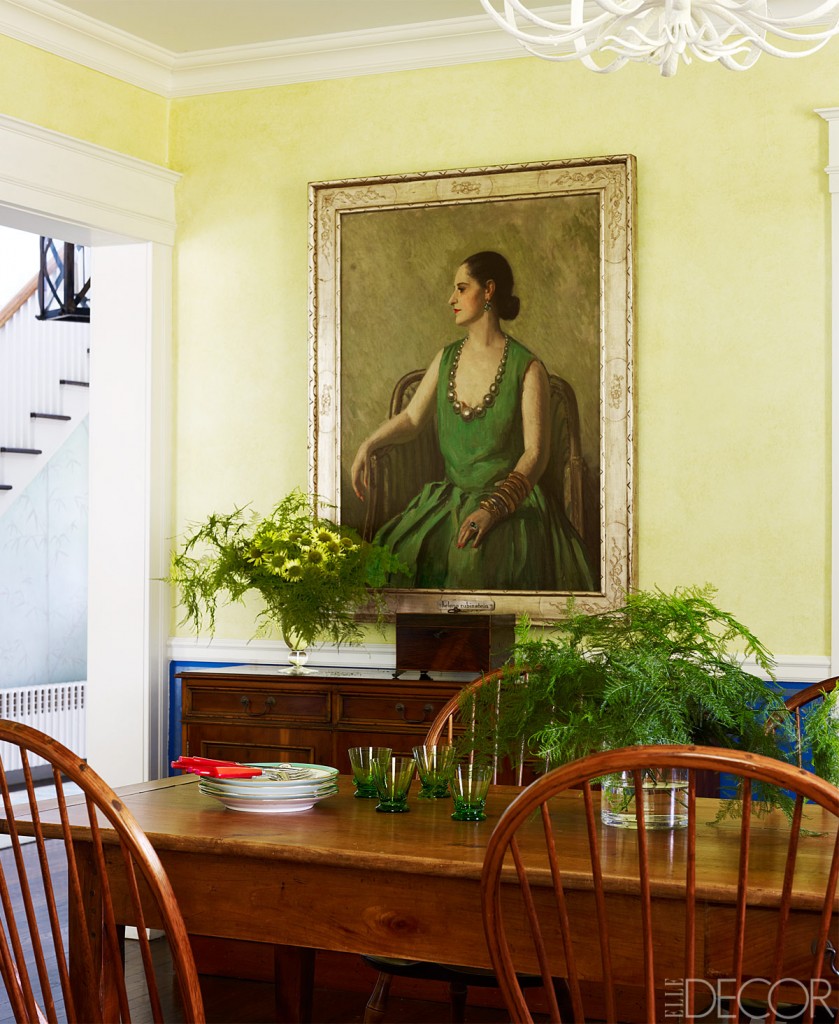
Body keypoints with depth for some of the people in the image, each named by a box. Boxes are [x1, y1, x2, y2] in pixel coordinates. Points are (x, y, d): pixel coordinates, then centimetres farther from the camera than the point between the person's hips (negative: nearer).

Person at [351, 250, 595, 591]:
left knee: (474, 558, -35)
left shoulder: (526, 368, -7)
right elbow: (411, 418, 16)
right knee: (399, 549, -23)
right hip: (451, 498, 5)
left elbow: (536, 452, -11)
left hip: (511, 500, -5)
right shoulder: (446, 359, 12)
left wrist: (493, 509, -23)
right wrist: (368, 445, -4)